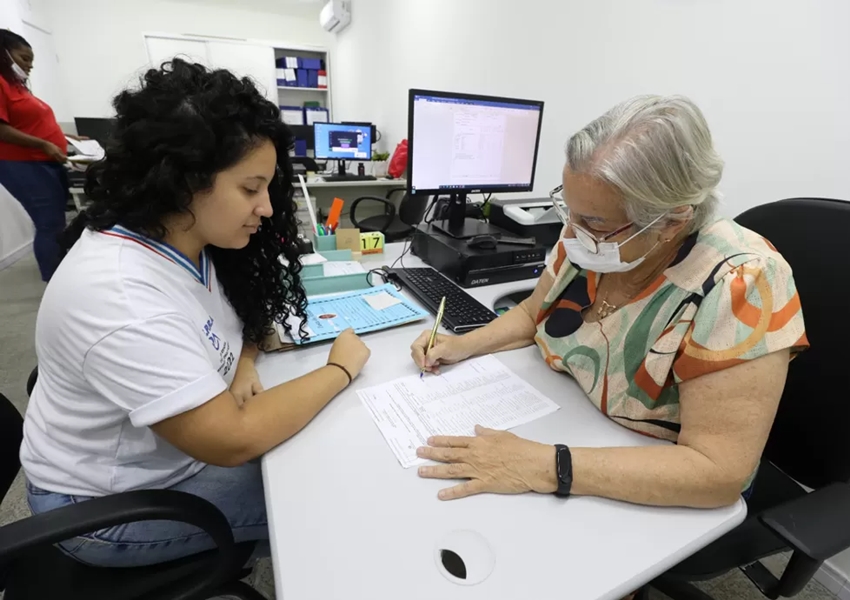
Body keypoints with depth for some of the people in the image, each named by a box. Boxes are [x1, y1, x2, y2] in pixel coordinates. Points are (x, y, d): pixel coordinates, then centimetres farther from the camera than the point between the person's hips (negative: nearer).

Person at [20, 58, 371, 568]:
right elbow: (233, 441, -34)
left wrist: (242, 367, -16)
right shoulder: (119, 300, -37)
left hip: (181, 442, 7)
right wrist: (342, 369, -24)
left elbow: (245, 316, 5)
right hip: (110, 504, -6)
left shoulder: (187, 238, -11)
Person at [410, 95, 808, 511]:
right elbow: (533, 313, 4)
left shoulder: (737, 287, -27)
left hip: (660, 501, -4)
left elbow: (717, 470, -27)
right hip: (563, 434, 4)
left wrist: (544, 468, -33)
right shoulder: (590, 237, -11)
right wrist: (464, 345, -10)